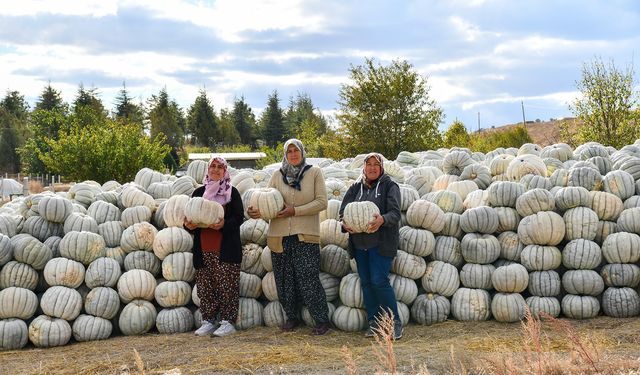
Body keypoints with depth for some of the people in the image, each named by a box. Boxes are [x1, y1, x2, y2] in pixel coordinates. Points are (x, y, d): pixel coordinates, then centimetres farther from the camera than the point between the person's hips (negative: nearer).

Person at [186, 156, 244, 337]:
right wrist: (189, 225, -8)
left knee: (227, 285, -4)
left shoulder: (232, 192, 4)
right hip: (203, 249, 4)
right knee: (205, 286, 5)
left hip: (226, 248, -3)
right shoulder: (199, 192, 13)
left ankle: (227, 321, 3)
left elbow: (239, 217, -2)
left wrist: (224, 224, -21)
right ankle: (208, 321, 14)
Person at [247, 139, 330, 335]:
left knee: (308, 278, -8)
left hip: (305, 235, -3)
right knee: (284, 279, 9)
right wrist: (257, 211, -19)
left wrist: (295, 211, -13)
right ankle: (291, 317, 25)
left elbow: (321, 202, -5)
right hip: (280, 235, 3)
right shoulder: (277, 175, 9)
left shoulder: (314, 173, 2)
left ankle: (322, 320, 3)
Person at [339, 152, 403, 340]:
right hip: (359, 242, 5)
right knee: (366, 282, 7)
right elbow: (343, 210, 9)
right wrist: (345, 224, -14)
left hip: (381, 242, -5)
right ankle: (374, 322, 17)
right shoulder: (356, 188, 13)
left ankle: (395, 322, -2)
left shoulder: (389, 186, 0)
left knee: (379, 281, -13)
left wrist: (382, 219, -32)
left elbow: (395, 212, -11)